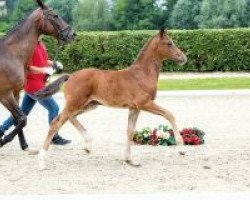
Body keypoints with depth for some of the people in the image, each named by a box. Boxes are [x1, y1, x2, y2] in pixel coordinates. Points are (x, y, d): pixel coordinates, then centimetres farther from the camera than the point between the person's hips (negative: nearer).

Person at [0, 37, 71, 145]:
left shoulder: (40, 44, 10)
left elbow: (44, 60, 23)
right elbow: (28, 68, -21)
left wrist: (53, 63, 6)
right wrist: (44, 70, -24)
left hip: (39, 84, 9)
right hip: (34, 85, -9)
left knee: (23, 112, 16)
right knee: (54, 108, -5)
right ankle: (55, 138, 4)